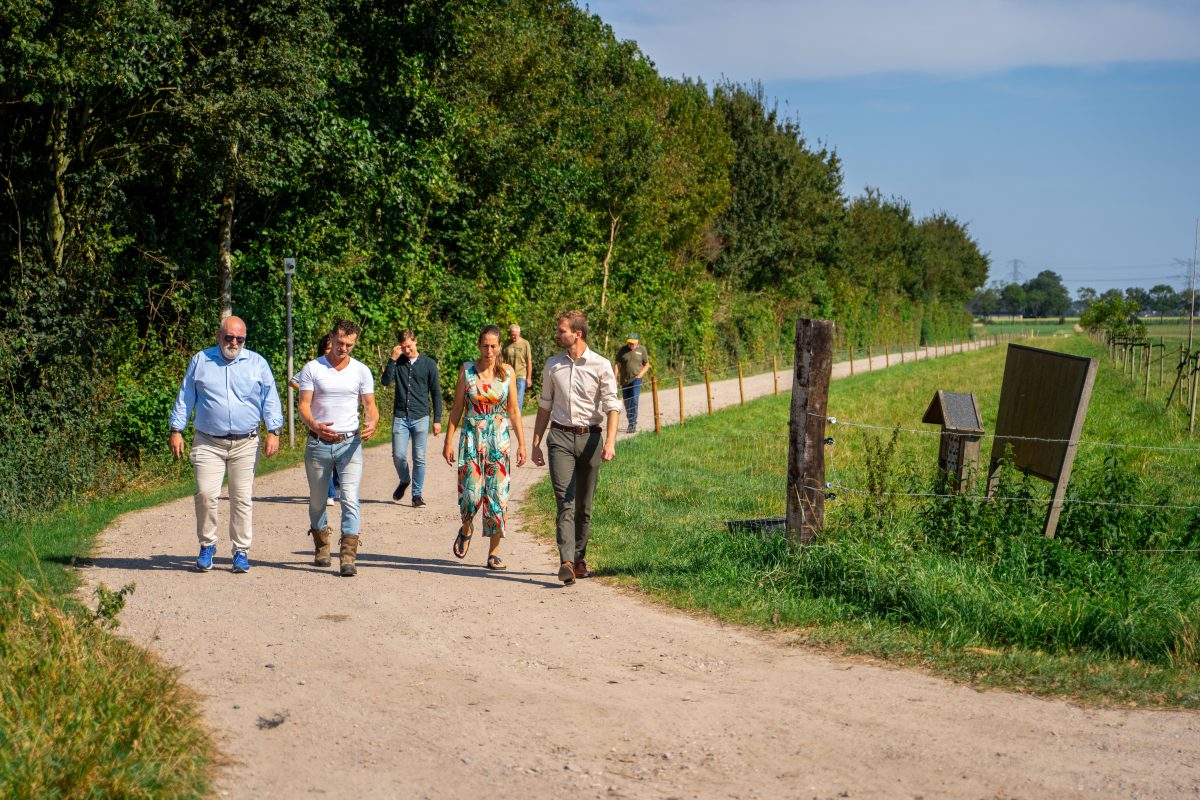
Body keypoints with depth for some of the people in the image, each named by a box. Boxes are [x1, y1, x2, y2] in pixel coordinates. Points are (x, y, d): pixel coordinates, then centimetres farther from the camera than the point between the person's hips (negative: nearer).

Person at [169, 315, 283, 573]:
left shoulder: (257, 363, 9)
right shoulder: (200, 361, 10)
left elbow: (270, 400, 9)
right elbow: (185, 399, 13)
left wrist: (273, 431, -2)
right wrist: (176, 430, 6)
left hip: (246, 444, 0)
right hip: (208, 443, 0)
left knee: (242, 498, 0)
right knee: (206, 494, -12)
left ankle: (241, 551, 8)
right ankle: (207, 545, 6)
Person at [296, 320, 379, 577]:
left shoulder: (361, 371, 5)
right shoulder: (312, 368, 0)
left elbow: (370, 405, 5)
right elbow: (303, 405, -5)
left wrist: (372, 423, -19)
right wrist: (315, 426, -26)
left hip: (350, 442, 0)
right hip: (318, 443, 0)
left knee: (350, 498, -12)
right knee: (317, 500, 11)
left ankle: (348, 556, -13)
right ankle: (322, 546, 32)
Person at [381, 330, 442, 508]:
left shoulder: (429, 364, 4)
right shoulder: (397, 363, 8)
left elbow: (436, 393, 6)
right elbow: (386, 381, -7)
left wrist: (437, 420, 2)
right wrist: (393, 359, -13)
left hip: (420, 417, -1)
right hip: (400, 416, 1)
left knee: (419, 458, -1)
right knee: (398, 455, -4)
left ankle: (417, 494, 10)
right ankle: (404, 481, 25)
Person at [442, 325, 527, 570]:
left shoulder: (508, 372, 4)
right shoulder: (467, 370, 0)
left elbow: (514, 411, 8)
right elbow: (457, 408, 3)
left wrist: (521, 443, 5)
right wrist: (448, 442, 0)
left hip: (499, 441, 1)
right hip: (472, 439, -1)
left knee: (497, 497, -2)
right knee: (471, 494, -7)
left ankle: (494, 553, 7)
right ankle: (465, 530, 25)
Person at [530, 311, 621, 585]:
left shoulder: (601, 366, 0)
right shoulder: (552, 365, 10)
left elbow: (612, 406, -4)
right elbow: (545, 406, 17)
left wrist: (610, 442, -17)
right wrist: (535, 444, 14)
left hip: (590, 438, -1)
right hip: (560, 438, 1)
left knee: (584, 505, 6)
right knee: (565, 500, -13)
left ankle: (579, 559, 19)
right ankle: (566, 562, -21)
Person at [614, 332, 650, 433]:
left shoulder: (642, 349, 3)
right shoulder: (622, 350, 3)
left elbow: (647, 365, 9)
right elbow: (617, 365, 4)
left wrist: (640, 374, -6)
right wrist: (615, 378, -7)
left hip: (636, 379, -2)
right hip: (625, 380, 2)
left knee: (634, 401, -15)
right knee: (627, 402, 7)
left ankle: (633, 424, -13)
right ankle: (631, 422, 21)